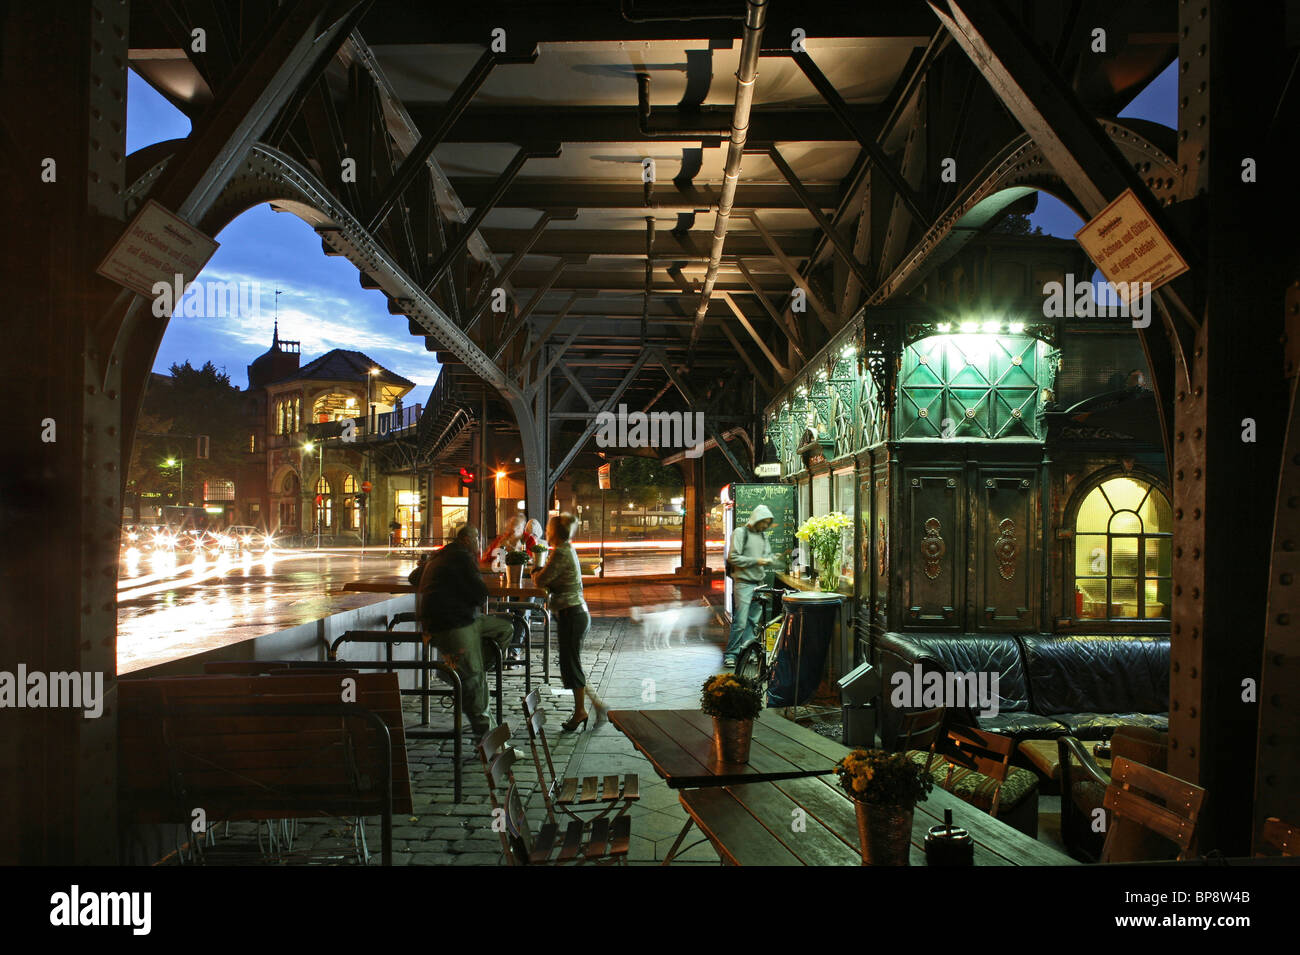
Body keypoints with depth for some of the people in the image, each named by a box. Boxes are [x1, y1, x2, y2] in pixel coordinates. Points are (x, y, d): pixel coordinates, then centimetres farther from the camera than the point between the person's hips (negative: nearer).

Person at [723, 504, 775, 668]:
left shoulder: (763, 535, 16)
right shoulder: (741, 533, -6)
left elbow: (768, 553, 28)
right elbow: (733, 558, -12)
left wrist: (768, 560, 4)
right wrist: (756, 561, -16)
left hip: (759, 583, 7)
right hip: (744, 583, -7)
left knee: (753, 620, 8)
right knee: (740, 622, -9)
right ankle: (730, 654, -1)